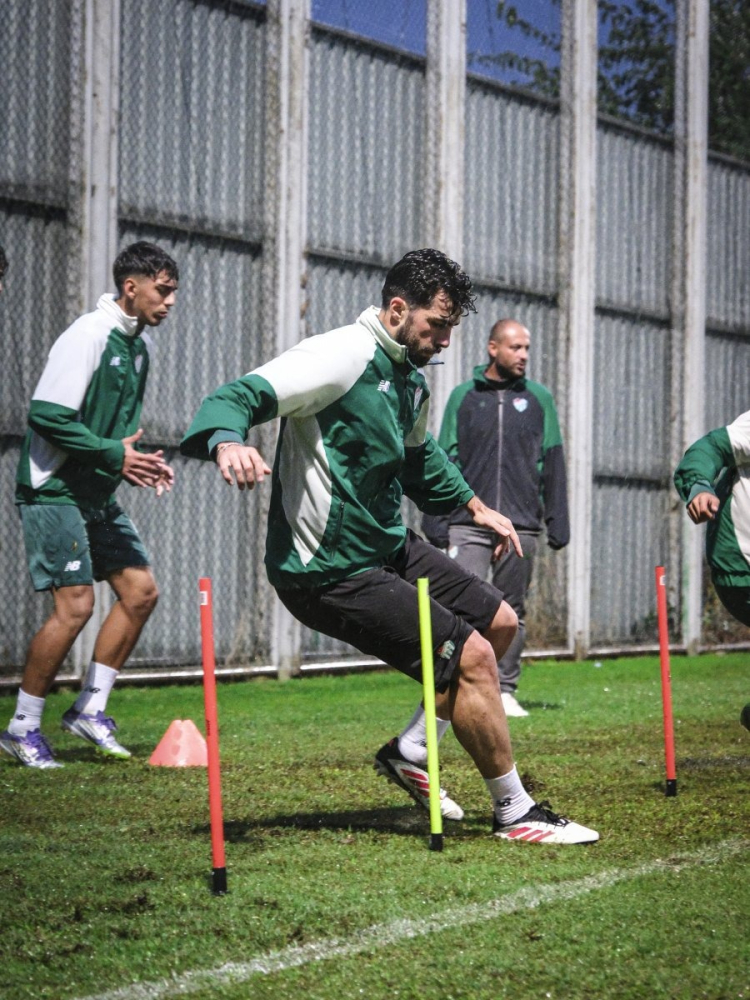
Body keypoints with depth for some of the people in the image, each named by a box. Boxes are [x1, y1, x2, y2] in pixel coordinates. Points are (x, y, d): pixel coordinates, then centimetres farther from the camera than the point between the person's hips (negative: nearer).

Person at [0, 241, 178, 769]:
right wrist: (113, 455, -20)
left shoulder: (139, 344, 11)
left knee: (141, 590, 5)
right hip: (54, 491, -9)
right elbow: (46, 415, -23)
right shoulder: (88, 336, -17)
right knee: (75, 603, -13)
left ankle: (90, 709, 15)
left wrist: (141, 460, 3)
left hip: (98, 496, 9)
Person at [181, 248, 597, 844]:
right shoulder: (342, 357, -17)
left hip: (389, 548, 10)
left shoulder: (412, 379, 12)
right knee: (471, 655, -13)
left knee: (499, 622, 16)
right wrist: (228, 441, -47)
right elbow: (238, 397, -27)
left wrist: (473, 505, 32)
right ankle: (514, 811, 1)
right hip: (330, 572, -10)